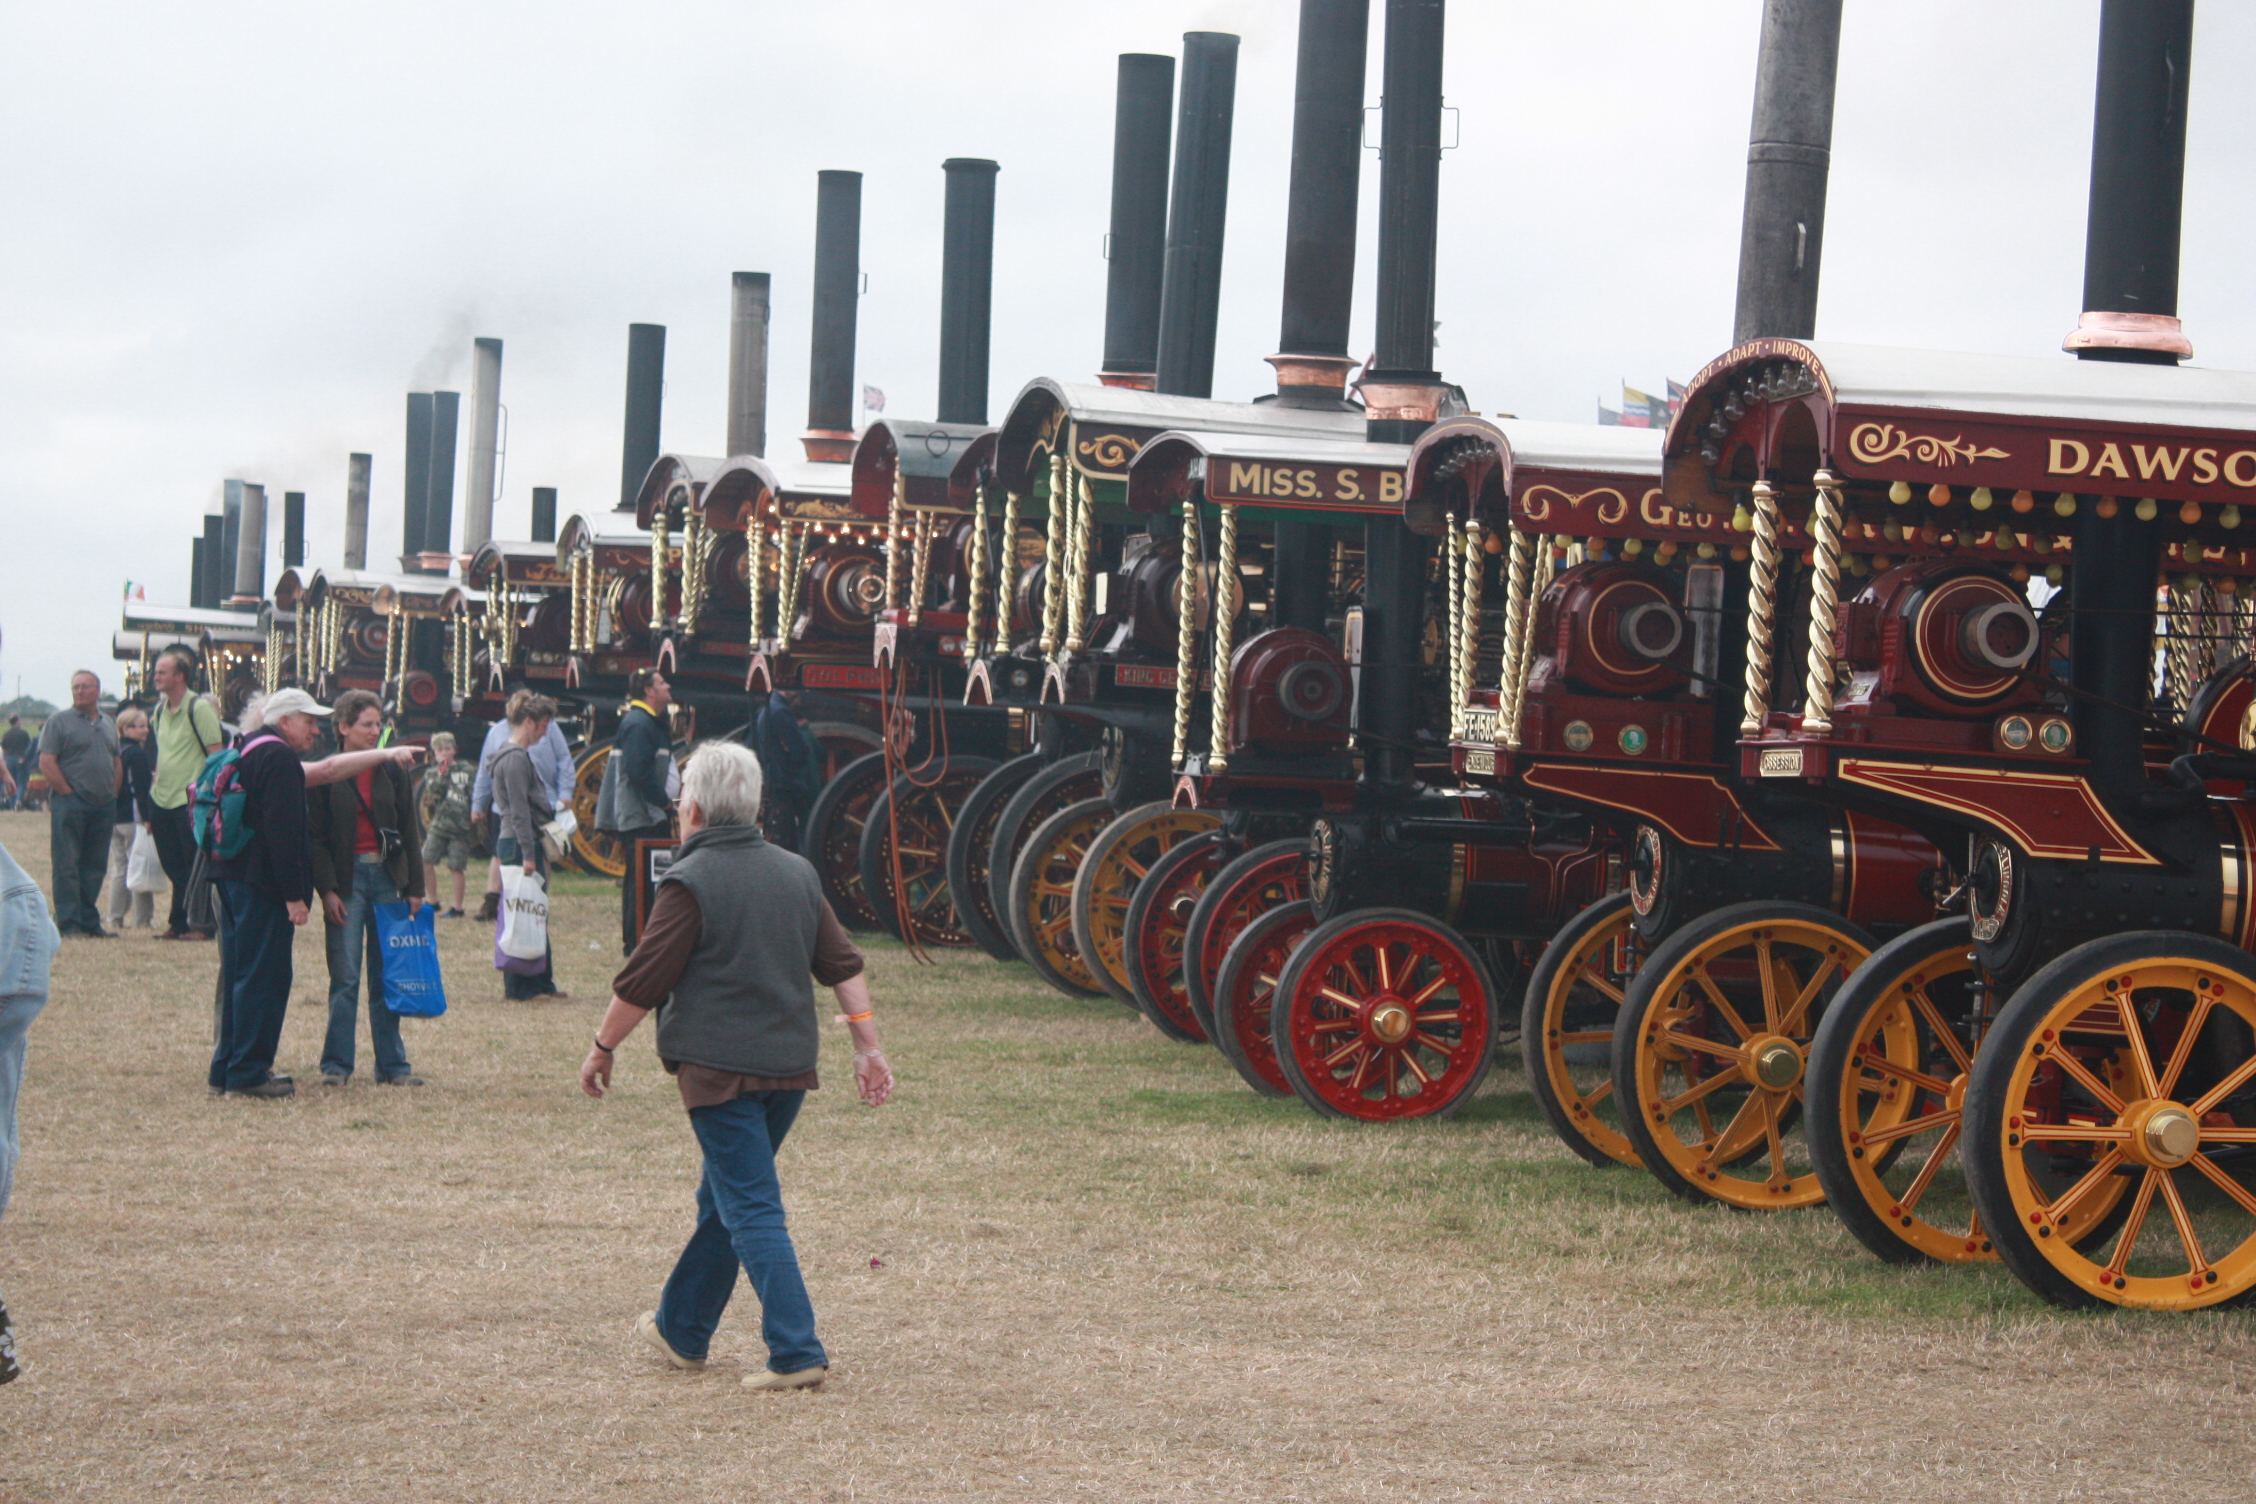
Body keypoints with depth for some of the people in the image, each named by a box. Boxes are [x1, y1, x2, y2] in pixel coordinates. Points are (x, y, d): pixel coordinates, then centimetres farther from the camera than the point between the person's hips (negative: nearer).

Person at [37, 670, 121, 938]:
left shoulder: (109, 724, 17)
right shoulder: (59, 721, -1)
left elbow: (116, 763, 22)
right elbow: (46, 763, -8)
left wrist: (113, 795, 9)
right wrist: (68, 792, -12)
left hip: (103, 806, 6)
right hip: (70, 803, -6)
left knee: (95, 867, 7)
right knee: (67, 865, -5)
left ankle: (89, 922, 12)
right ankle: (68, 922, -4)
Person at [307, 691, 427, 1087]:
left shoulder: (391, 773, 9)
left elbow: (409, 831, 11)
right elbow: (315, 838, -4)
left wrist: (414, 887, 5)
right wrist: (327, 890, -11)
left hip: (386, 876, 3)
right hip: (347, 878, -3)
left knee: (386, 976, 6)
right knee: (345, 977, -3)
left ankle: (392, 1065, 10)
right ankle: (336, 1064, 4)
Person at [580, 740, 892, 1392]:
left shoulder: (691, 882, -11)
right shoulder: (797, 874, 9)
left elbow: (642, 983, -9)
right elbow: (843, 966, 8)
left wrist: (602, 1048, 3)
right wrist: (868, 1047, 11)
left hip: (720, 1066, -7)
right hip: (791, 1064, 7)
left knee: (751, 1210, -6)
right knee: (723, 1199, 20)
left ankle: (797, 1352, -14)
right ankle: (681, 1329, 34)